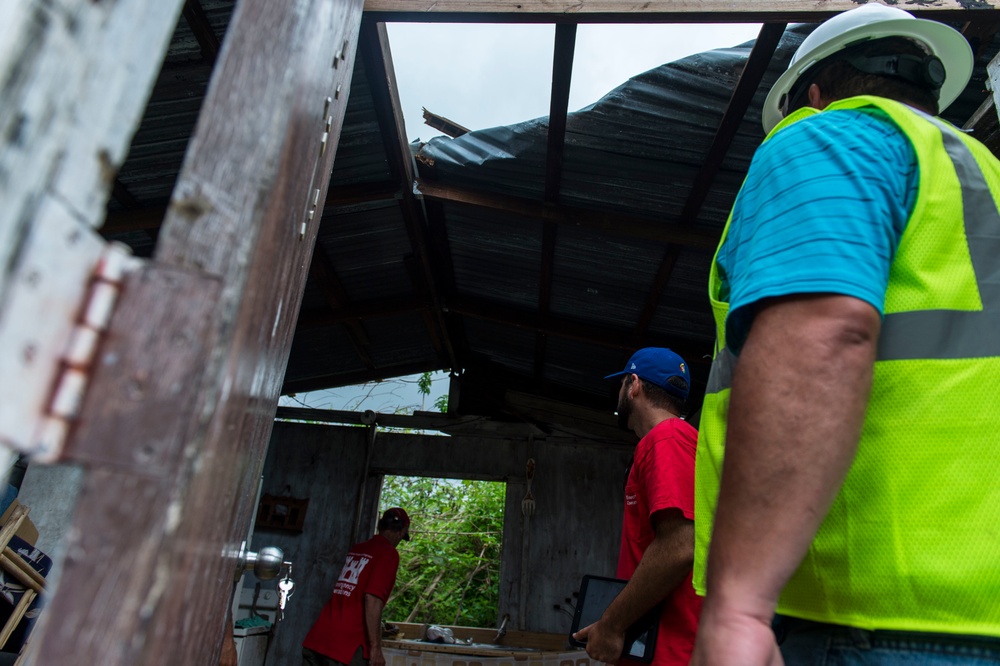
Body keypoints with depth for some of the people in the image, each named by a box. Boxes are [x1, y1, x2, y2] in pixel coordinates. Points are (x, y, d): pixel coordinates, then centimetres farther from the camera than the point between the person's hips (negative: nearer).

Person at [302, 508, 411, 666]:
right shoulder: (389, 554, -6)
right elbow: (372, 600, -17)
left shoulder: (354, 549, 16)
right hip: (346, 646, -7)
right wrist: (375, 647, -13)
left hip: (315, 640, 7)